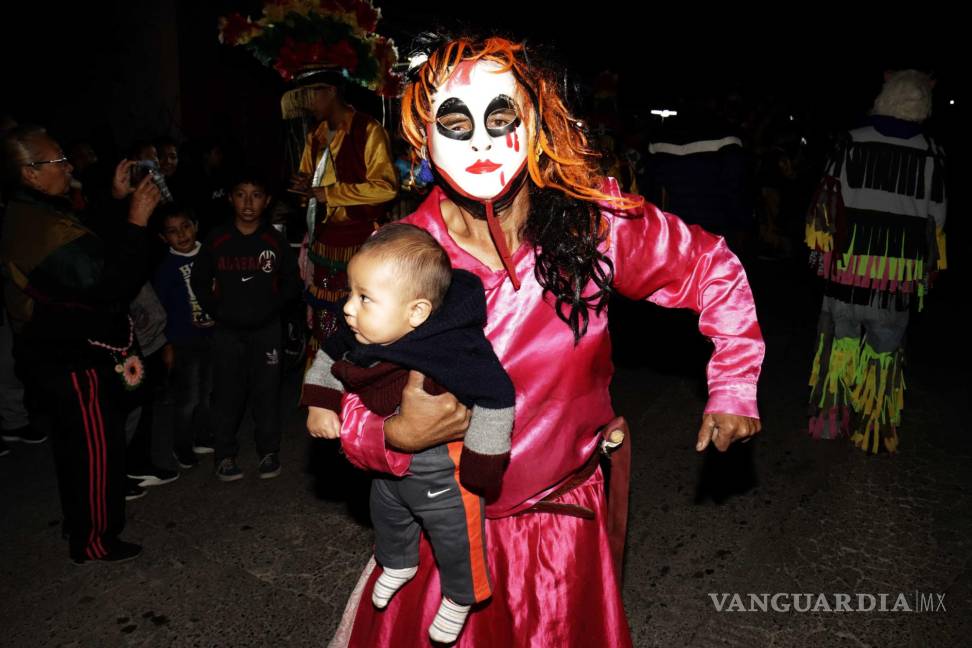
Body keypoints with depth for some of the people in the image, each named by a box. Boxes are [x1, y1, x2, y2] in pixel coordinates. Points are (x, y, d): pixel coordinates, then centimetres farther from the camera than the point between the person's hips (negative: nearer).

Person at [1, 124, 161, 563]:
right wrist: (136, 221, -30)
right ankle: (93, 541, 22)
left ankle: (79, 521, 43)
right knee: (97, 449, 5)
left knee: (73, 443, 24)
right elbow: (114, 287, -33)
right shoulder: (46, 231, -29)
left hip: (52, 356, 10)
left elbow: (89, 245, 10)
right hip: (75, 365, -10)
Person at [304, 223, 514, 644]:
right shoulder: (362, 336, -16)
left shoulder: (452, 350, -40)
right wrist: (320, 404, -3)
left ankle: (459, 599, 48)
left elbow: (495, 398, -37)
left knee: (453, 535, 16)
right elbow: (329, 357, 6)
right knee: (386, 514, 31)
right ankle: (398, 564, 64)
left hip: (441, 470, -7)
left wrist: (480, 466, -28)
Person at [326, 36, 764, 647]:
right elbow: (353, 405, -8)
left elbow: (714, 269, 0)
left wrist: (733, 387, 1)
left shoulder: (596, 224, -16)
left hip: (566, 525, 1)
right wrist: (398, 434, -30)